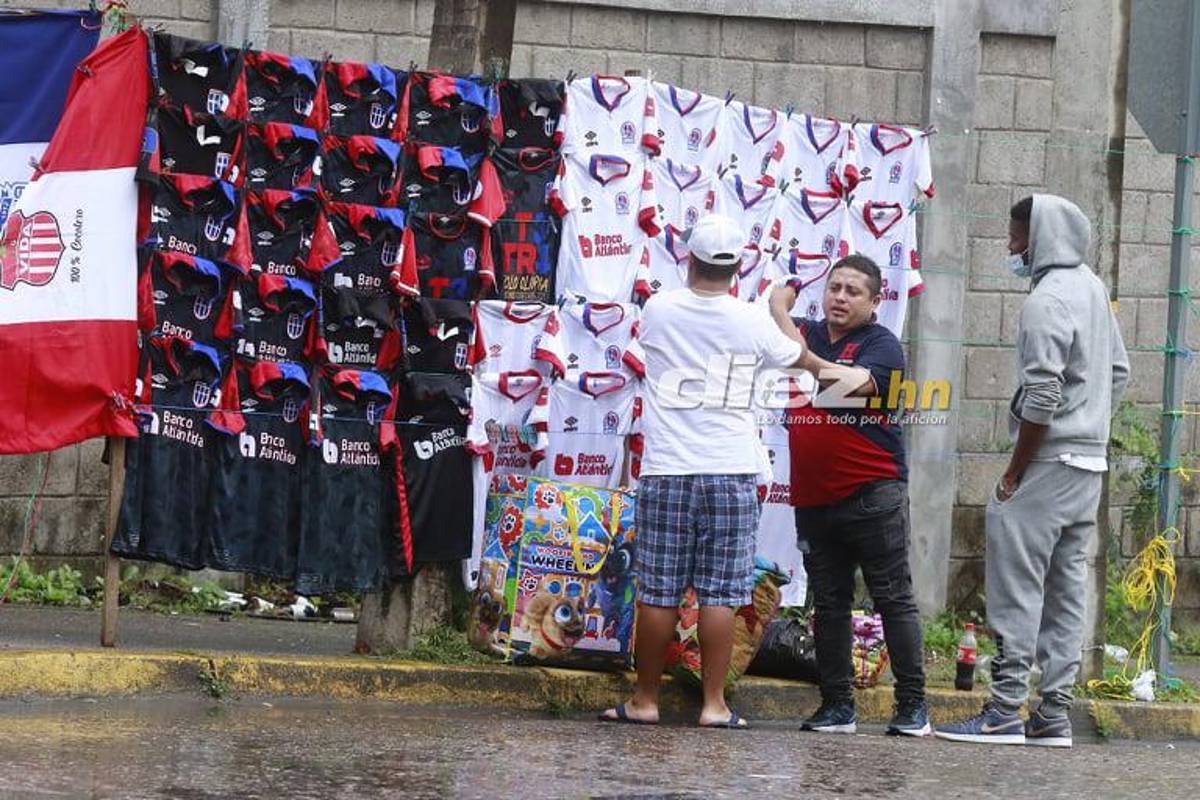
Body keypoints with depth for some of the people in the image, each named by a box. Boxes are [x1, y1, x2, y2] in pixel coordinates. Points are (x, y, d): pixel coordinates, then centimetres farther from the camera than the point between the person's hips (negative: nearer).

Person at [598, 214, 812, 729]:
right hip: (731, 474, 0)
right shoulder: (753, 322, -2)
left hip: (666, 474, 0)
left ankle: (645, 701, 10)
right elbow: (796, 357, 20)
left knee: (658, 592, 4)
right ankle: (714, 703, 2)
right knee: (719, 594, 2)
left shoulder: (658, 310, -1)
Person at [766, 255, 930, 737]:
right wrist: (779, 313, -3)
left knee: (894, 598, -3)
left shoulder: (881, 345, -5)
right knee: (828, 604, 8)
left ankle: (913, 704, 0)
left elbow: (849, 385, -21)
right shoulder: (804, 335, 12)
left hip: (872, 494, -5)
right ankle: (837, 706, 13)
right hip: (813, 497, 6)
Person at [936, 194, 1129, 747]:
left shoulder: (1047, 301, -16)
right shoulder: (1092, 287, 12)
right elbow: (1118, 371, 21)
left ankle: (1005, 711, -8)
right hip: (1090, 462, 9)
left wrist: (1013, 475, -14)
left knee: (1016, 584, -6)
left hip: (1049, 460, -9)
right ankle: (1054, 715, 11)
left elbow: (1041, 398, -21)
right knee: (1066, 589, 9)